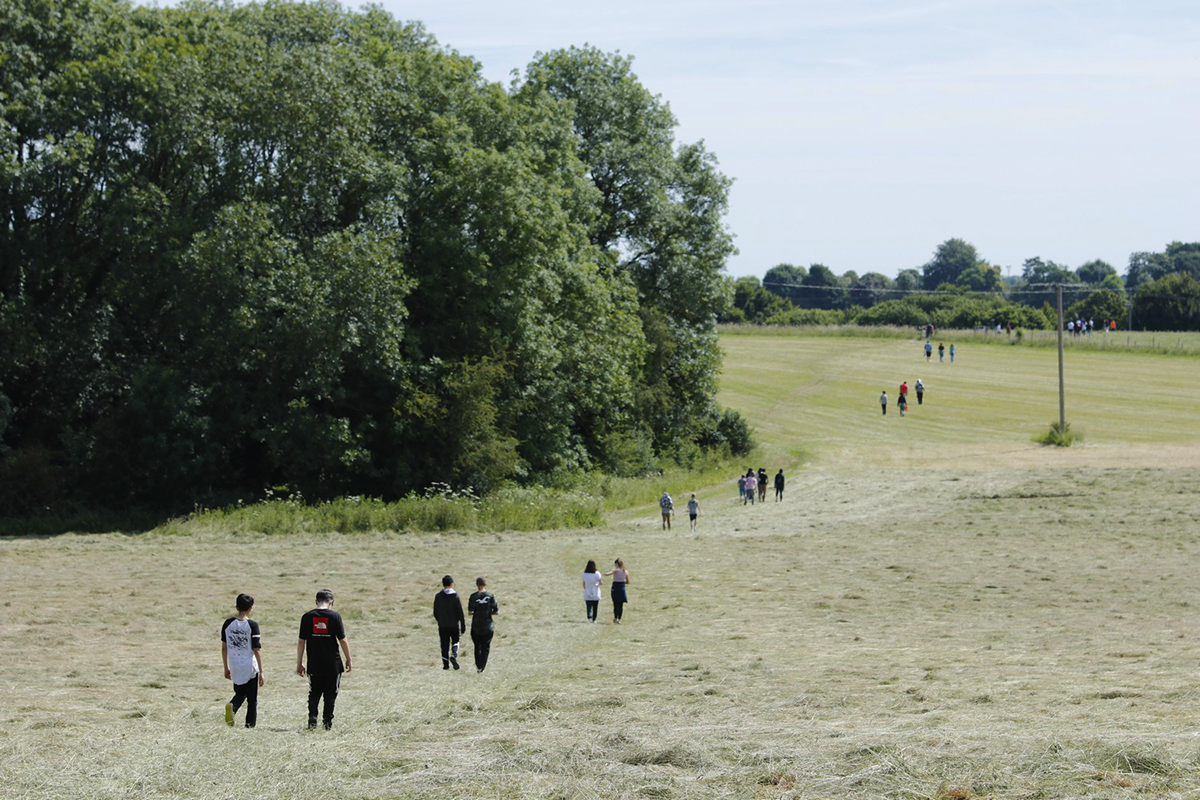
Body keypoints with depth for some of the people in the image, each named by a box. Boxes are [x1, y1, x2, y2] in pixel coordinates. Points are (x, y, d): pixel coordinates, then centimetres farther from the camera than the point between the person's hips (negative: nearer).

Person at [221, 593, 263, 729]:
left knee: (240, 693, 18)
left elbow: (224, 647, 6)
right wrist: (261, 671, -7)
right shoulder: (252, 625, -12)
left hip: (235, 667, 3)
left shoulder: (228, 623, 1)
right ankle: (250, 724, 9)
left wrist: (226, 668, 16)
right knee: (252, 699, 10)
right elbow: (257, 650, -12)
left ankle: (232, 706, -12)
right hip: (250, 666, -3)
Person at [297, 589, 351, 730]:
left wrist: (299, 664, 8)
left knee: (314, 692, 12)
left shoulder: (307, 617, 0)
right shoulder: (335, 616, -6)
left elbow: (301, 642, 1)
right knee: (330, 694, 10)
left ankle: (312, 717, -4)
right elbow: (342, 640, -5)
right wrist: (348, 660, 6)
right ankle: (328, 721, 8)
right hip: (333, 664, -2)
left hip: (314, 664, 2)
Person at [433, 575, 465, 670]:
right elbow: (460, 613, -8)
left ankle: (445, 664, 6)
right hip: (454, 625, -1)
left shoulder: (438, 596, -3)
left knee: (444, 645, 8)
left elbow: (435, 613, 3)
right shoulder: (456, 596, -8)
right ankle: (454, 656, -7)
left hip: (442, 626, 1)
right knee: (455, 641, 17)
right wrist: (463, 626, -3)